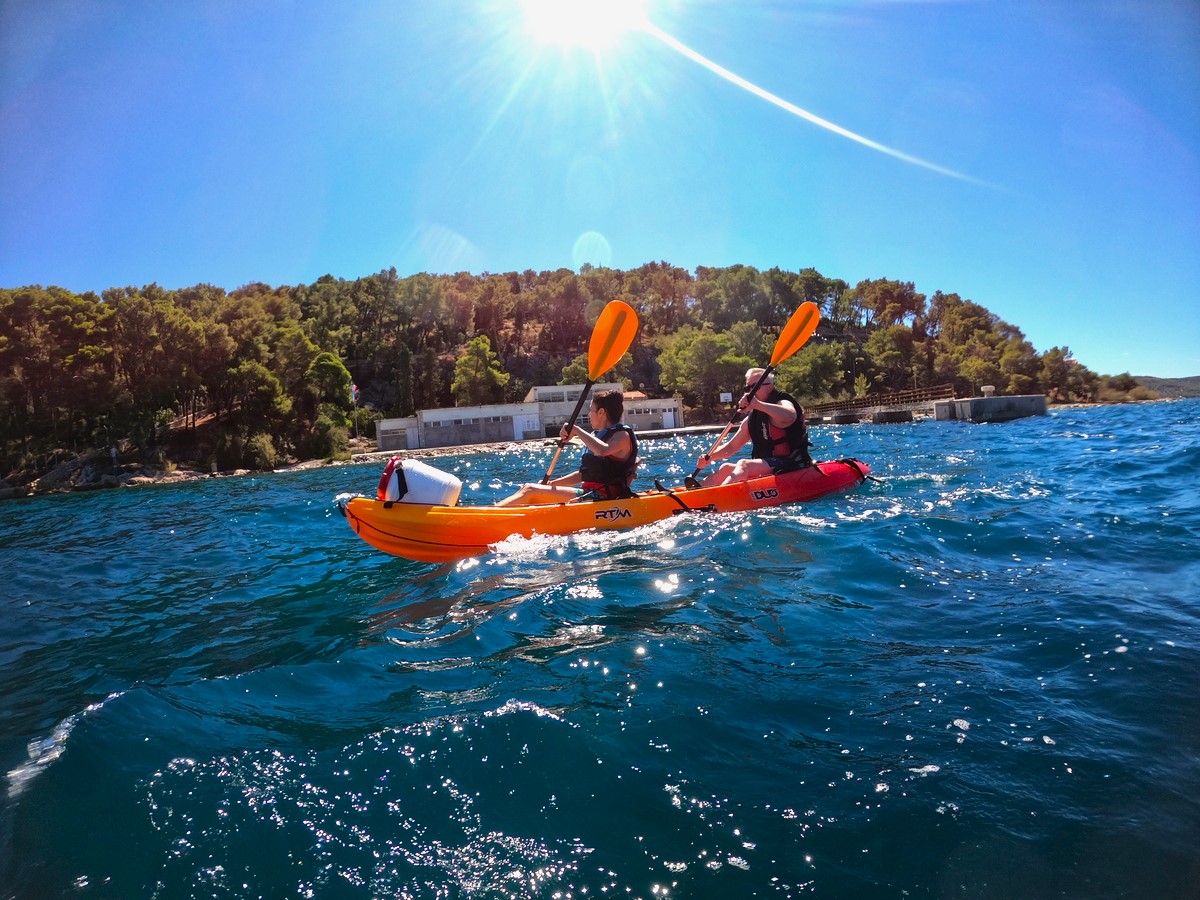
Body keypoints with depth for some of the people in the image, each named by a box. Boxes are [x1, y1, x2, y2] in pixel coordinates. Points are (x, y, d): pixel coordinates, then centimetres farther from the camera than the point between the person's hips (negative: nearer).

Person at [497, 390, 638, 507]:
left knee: (530, 491, -17)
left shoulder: (623, 435, -8)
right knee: (527, 489, 2)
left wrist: (577, 431, -23)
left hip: (602, 499, -9)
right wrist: (551, 484, 16)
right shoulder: (596, 435, 21)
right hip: (589, 494, 9)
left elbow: (602, 450, -33)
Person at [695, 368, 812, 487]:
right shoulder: (751, 419, 14)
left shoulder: (782, 403, -7)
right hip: (765, 467, 8)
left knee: (744, 465, -27)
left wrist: (757, 404, -40)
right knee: (726, 468, -4)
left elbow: (790, 416, -34)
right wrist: (709, 457, -2)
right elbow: (731, 447, 16)